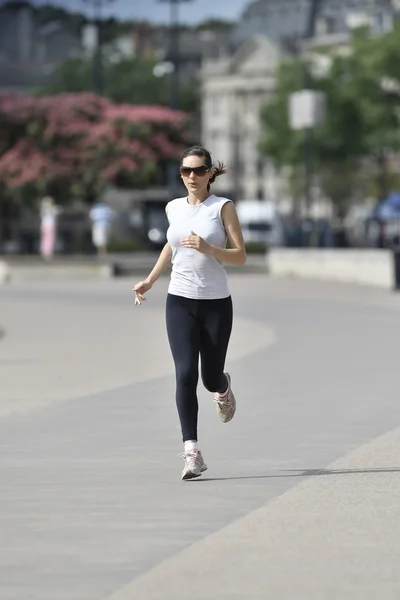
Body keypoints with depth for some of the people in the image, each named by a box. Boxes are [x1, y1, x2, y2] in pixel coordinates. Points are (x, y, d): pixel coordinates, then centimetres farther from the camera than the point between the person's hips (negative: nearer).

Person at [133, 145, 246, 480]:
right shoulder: (174, 209, 8)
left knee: (210, 378, 4)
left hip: (216, 302, -2)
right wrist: (150, 280, 22)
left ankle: (223, 387, 44)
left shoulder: (223, 207, -4)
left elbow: (240, 256, -7)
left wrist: (207, 248, -22)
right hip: (180, 301, 2)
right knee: (185, 374, -13)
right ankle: (192, 453, -16)